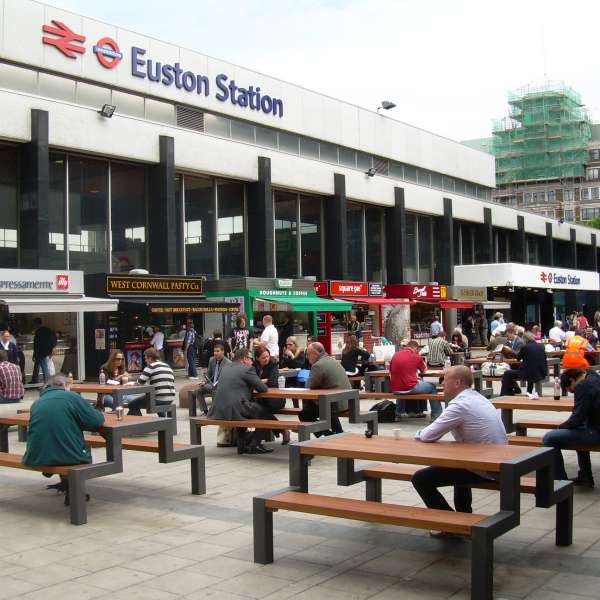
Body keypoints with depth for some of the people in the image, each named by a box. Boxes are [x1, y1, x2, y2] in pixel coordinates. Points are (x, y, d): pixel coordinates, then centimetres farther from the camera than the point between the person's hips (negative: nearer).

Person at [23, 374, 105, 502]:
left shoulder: (36, 403, 11)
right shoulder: (71, 397, -3)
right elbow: (96, 421, -6)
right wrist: (99, 413, 17)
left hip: (35, 459, 5)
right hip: (68, 457, -5)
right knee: (85, 452, 30)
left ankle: (66, 484, 45)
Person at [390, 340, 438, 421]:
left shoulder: (395, 355, 7)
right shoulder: (416, 356, -3)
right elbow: (424, 370, 13)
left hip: (394, 389, 5)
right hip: (409, 388, -5)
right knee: (431, 386, 18)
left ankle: (398, 413, 44)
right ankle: (436, 415, 19)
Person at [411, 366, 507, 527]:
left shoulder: (460, 405, -18)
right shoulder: (477, 398, 11)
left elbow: (428, 436, -17)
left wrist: (418, 434, 6)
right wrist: (425, 434, 9)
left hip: (483, 469, -10)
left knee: (420, 479, -6)